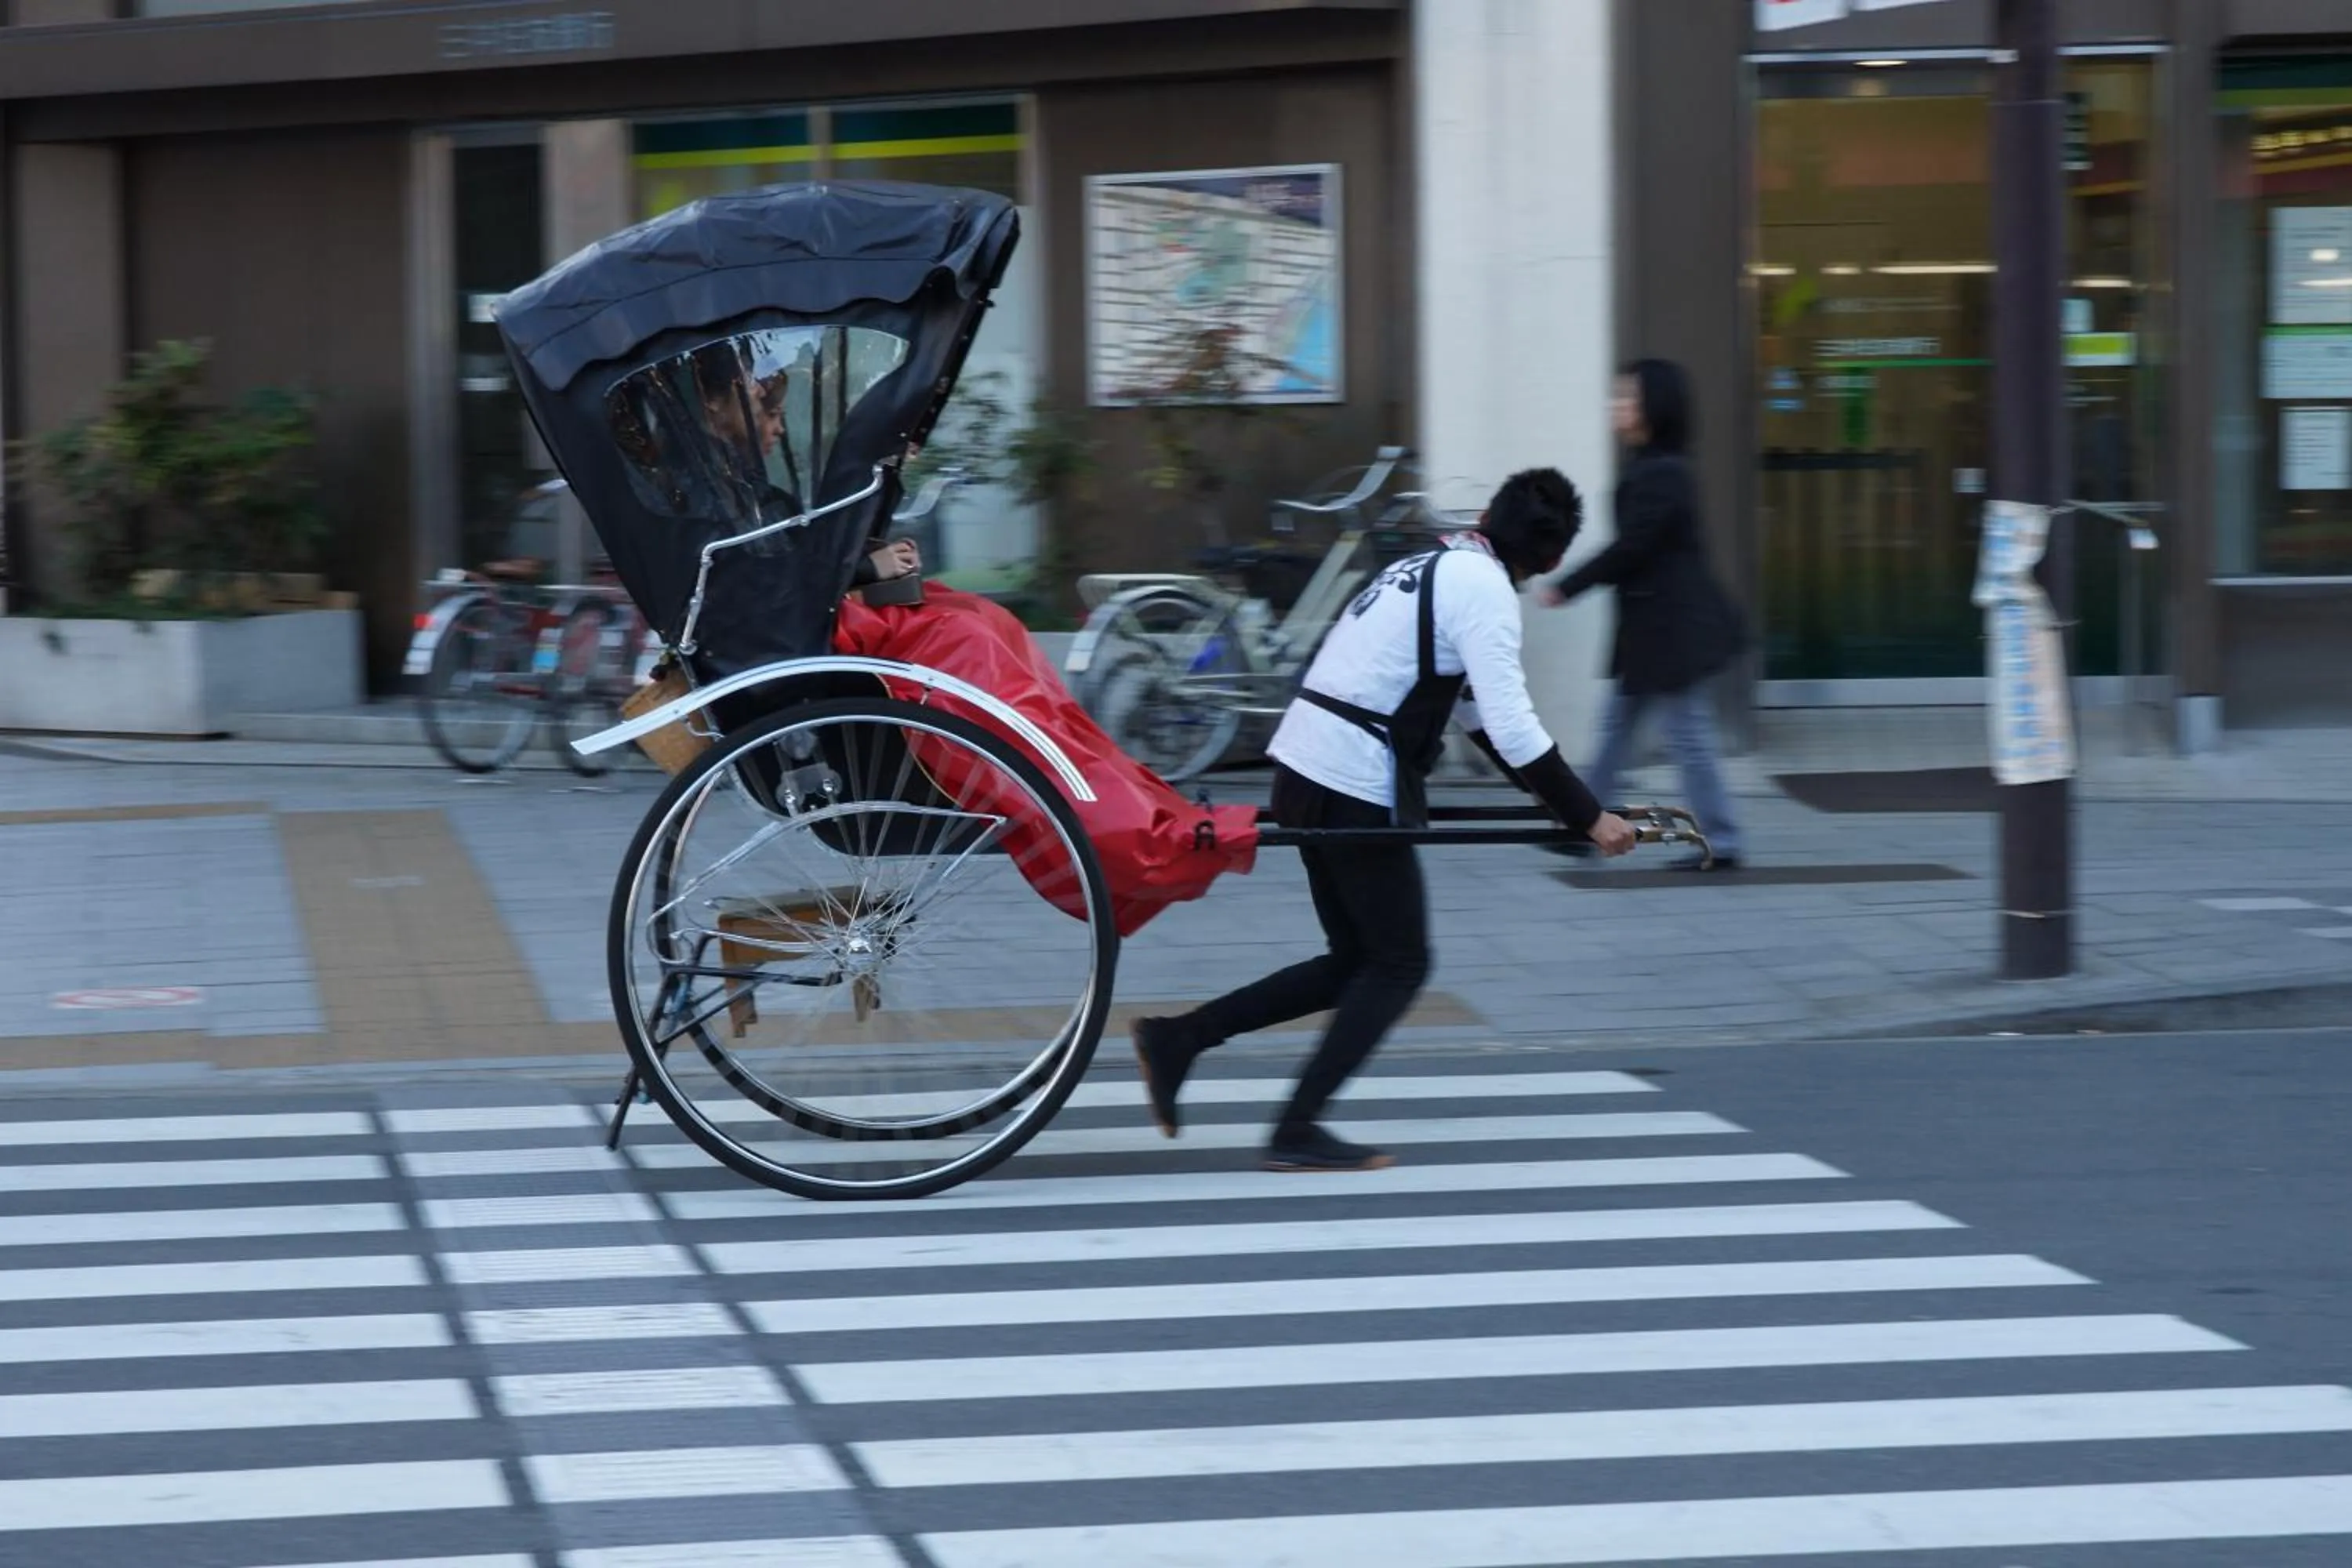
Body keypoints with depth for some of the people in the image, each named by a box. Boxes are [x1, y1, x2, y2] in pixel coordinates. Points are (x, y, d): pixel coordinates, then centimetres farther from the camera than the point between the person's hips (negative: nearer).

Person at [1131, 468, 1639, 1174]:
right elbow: (1513, 730, -17)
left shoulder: (1432, 568, 19)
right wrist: (1588, 818, -11)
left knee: (1358, 960, 16)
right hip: (1355, 790, -9)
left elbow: (1482, 716, 26)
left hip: (1306, 771, 9)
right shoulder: (1484, 590, -10)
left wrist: (1562, 800, 26)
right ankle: (1297, 1132, 1)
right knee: (1399, 965, 3)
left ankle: (1178, 1039, 13)